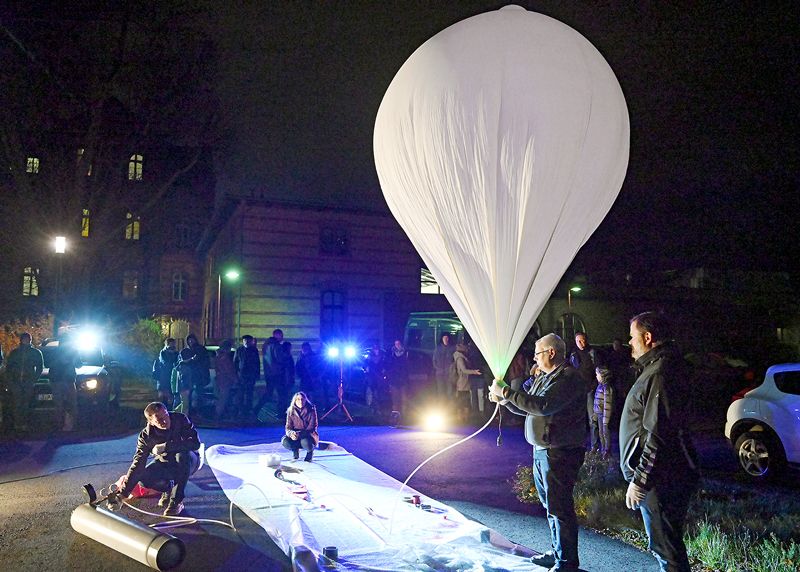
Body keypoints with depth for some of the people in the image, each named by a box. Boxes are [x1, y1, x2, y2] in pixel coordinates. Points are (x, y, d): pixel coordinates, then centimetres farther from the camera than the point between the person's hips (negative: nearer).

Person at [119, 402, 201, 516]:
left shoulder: (180, 419, -26)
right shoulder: (146, 435, -19)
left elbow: (195, 442, -35)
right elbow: (138, 464, -20)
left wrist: (165, 447, -38)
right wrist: (124, 493, -27)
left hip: (187, 462, -2)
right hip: (165, 463, 3)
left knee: (183, 455, -37)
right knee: (143, 478, -25)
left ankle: (177, 501, -23)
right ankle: (168, 488, 9)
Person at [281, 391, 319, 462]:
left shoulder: (311, 410, -14)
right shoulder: (291, 411, -5)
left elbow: (311, 428, -16)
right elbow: (288, 427, -5)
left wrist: (300, 434, -32)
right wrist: (291, 433, -30)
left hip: (309, 436, -3)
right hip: (296, 436, 3)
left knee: (305, 442, -38)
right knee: (285, 441, -28)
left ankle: (310, 451, 1)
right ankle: (295, 450, 7)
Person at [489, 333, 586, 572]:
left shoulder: (568, 377, -17)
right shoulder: (543, 376, 13)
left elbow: (542, 405, -29)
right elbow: (526, 408, 20)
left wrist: (506, 391, -23)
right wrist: (503, 399, 4)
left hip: (559, 453, -10)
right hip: (541, 451, 10)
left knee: (559, 508, -3)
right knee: (550, 505, 19)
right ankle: (556, 552, 32)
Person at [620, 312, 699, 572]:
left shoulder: (661, 373, -21)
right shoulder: (656, 368, 13)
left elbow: (659, 435, -25)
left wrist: (639, 480, -22)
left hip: (661, 481, -11)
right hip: (662, 476, 11)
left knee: (666, 547, -2)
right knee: (665, 543, 20)